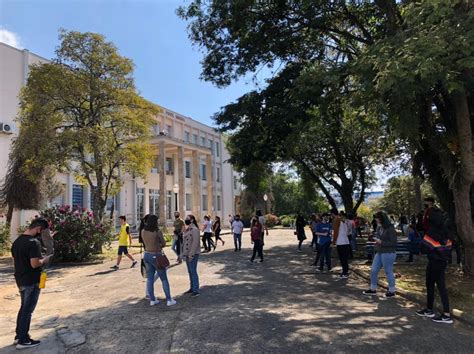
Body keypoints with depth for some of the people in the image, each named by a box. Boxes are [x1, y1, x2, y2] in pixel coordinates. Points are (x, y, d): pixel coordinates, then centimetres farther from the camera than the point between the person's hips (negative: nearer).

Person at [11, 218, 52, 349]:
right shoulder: (34, 242, -22)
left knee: (23, 308, 21)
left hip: (20, 280, 9)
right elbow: (34, 264, -26)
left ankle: (18, 335, 30)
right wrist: (44, 260, -7)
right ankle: (23, 340, 11)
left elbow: (15, 260, 15)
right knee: (28, 310, 2)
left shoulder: (17, 241, 8)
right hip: (31, 282, -9)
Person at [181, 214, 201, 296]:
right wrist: (183, 253, 14)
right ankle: (192, 288, 26)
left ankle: (196, 290, 3)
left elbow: (195, 243, -21)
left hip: (193, 254, -9)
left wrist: (191, 254, -22)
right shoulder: (187, 229, 13)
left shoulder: (194, 229, -16)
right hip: (187, 254, 9)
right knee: (190, 272, 15)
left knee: (193, 272, -4)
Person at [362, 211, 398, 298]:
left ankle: (392, 291, 20)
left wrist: (381, 242, -19)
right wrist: (376, 241, 8)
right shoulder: (379, 228, 9)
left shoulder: (390, 229, -14)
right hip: (379, 253, 8)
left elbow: (393, 242, -18)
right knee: (373, 270, 10)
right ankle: (373, 289, 22)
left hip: (388, 253, -8)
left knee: (388, 272, 3)